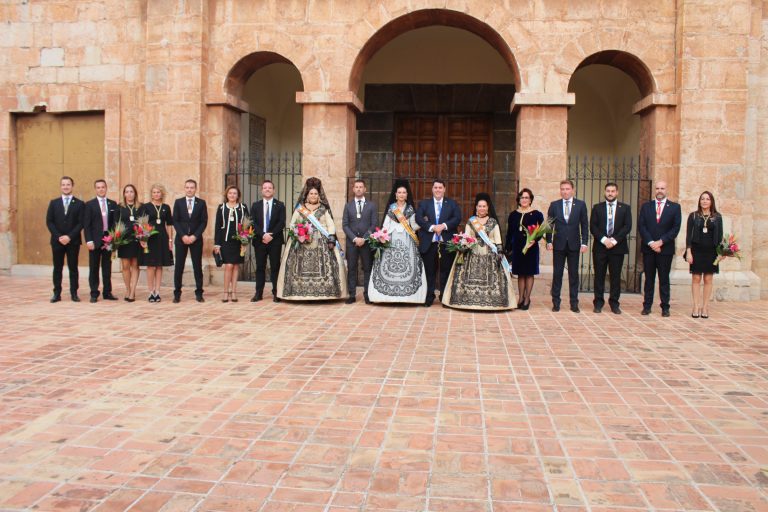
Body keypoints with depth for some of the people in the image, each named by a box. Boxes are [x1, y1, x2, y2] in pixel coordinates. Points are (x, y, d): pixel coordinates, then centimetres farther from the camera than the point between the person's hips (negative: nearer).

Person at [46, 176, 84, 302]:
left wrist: (69, 236, -13)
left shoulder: (79, 204, 3)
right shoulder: (53, 203, 9)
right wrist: (59, 236, -10)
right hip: (57, 240, 2)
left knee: (73, 268, 3)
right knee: (57, 268, 5)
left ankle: (74, 293, 7)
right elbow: (49, 222, 3)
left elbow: (81, 223, -3)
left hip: (73, 241, -2)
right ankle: (57, 293, 9)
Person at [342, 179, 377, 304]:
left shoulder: (371, 205, 6)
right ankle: (352, 295, 5)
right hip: (351, 241, 1)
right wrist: (354, 238, -10)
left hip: (367, 241, -1)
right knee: (351, 269, 2)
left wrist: (364, 238, -11)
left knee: (367, 268, 1)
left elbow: (373, 224, 0)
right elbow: (344, 225, 3)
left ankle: (367, 295, 6)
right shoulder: (348, 206, 10)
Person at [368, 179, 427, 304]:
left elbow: (413, 225, 12)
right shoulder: (391, 208, 10)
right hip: (392, 239, 0)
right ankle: (390, 293, -3)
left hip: (406, 239, 0)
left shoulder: (410, 208, 11)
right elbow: (385, 225, 7)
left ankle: (406, 293, -5)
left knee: (407, 263, -8)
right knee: (390, 263, -7)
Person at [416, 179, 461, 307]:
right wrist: (432, 227, -18)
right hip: (429, 243, 0)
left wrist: (444, 225, -18)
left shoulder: (452, 204, 10)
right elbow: (418, 218, -4)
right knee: (430, 271, 4)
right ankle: (429, 297, 12)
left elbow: (457, 218, -4)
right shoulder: (424, 204, 10)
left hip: (447, 242, 0)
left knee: (446, 270, 6)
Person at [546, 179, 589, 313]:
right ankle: (556, 302, 10)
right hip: (559, 244, 0)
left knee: (574, 274, 5)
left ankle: (574, 303, 11)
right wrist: (549, 241, -3)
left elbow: (584, 225, 3)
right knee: (557, 273, 3)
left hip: (574, 244, 0)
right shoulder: (554, 205, 4)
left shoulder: (581, 204, 3)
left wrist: (584, 243, -4)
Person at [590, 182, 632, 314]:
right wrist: (604, 239, -14)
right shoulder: (597, 208, 8)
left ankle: (614, 303, 11)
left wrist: (614, 240, -13)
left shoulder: (625, 208, 8)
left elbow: (627, 227, -2)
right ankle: (598, 302, 9)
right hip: (600, 246, 0)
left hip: (617, 247, 0)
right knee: (599, 276, 3)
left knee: (616, 276, 3)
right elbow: (593, 227, 0)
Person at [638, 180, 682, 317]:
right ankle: (647, 306, 9)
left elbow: (676, 228, -3)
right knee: (649, 279, 5)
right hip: (648, 248, 1)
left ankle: (665, 307, 8)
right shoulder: (646, 206, 8)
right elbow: (641, 226, 0)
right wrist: (650, 243, -11)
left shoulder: (674, 207, 4)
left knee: (664, 279, 3)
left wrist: (661, 242, -13)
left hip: (665, 248, -1)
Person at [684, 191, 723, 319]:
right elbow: (688, 234, 1)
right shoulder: (693, 216, 3)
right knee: (696, 279, 0)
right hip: (697, 250, -1)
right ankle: (696, 307, 3)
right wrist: (688, 251, -7)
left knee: (708, 279, 3)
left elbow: (720, 235, 6)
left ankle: (705, 307, 8)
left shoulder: (717, 217, 6)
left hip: (711, 252, 1)